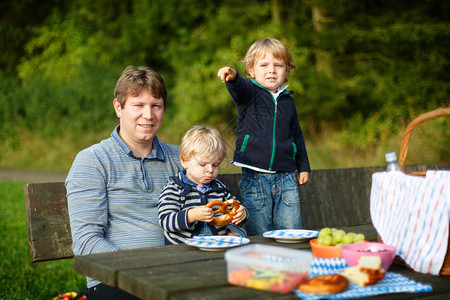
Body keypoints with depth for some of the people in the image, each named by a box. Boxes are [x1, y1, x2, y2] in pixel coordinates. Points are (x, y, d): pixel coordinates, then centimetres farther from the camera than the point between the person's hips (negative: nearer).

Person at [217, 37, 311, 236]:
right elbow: (239, 88, -25)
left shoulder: (287, 101, 12)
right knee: (259, 240, 0)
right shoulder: (249, 92, 0)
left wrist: (303, 167, 23)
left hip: (286, 176, 4)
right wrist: (232, 76, -49)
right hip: (255, 176, -3)